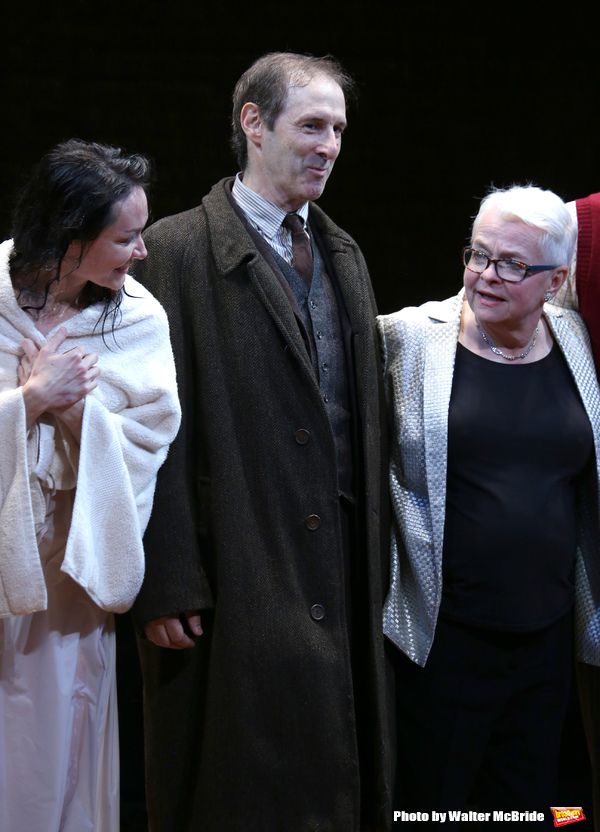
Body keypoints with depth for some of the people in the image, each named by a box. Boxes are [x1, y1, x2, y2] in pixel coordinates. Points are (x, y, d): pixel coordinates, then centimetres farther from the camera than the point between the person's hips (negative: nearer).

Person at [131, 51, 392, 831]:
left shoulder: (345, 256, 13)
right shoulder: (178, 248, -7)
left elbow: (362, 422, 14)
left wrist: (375, 561, 11)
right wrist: (166, 585, -15)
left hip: (342, 580, 6)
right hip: (235, 583, -6)